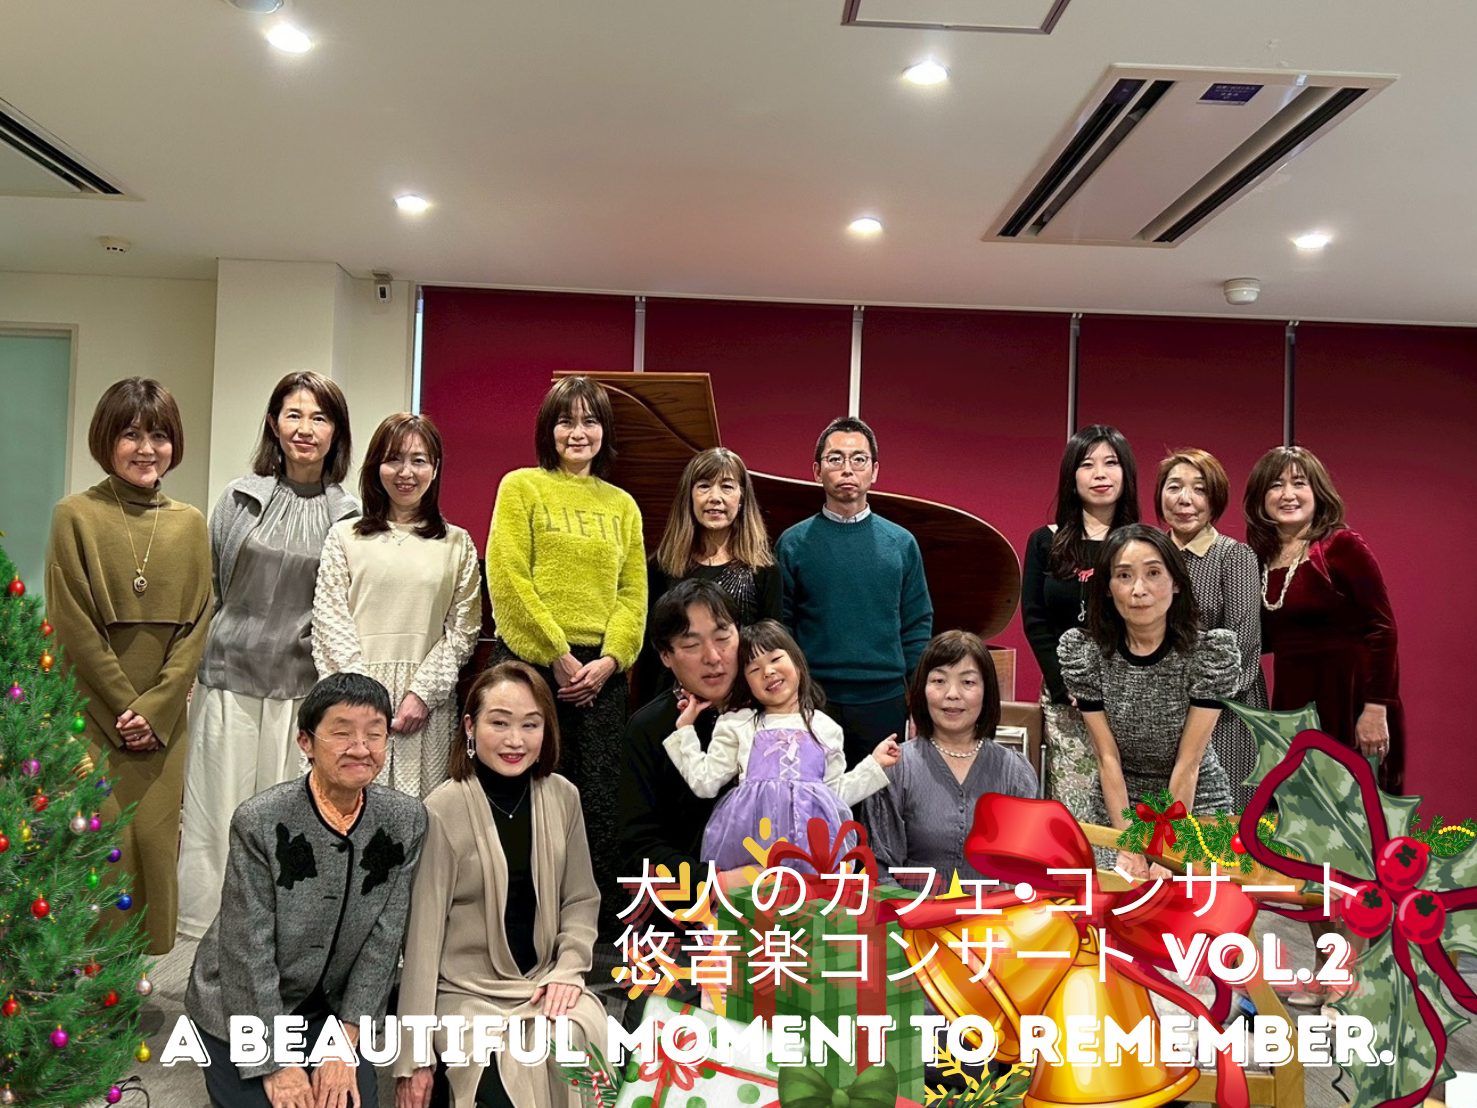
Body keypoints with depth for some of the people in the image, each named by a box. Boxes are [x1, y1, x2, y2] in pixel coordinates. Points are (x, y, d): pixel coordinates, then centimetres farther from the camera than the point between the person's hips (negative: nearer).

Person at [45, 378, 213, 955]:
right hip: (93, 712, -3)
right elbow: (73, 625, -6)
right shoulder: (76, 516, -2)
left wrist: (155, 708, -6)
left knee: (154, 839, 3)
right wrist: (125, 708, -9)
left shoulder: (190, 524, 7)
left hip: (163, 718, 3)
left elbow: (197, 624, 4)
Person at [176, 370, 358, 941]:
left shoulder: (349, 516, 3)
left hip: (303, 692, 0)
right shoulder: (240, 498, 5)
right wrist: (189, 673, 6)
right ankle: (198, 939, 17)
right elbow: (205, 591, 9)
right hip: (228, 682, 1)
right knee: (215, 820, 5)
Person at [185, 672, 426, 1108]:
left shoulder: (406, 821, -11)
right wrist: (277, 1064, -15)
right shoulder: (259, 821, -21)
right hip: (242, 1009, -3)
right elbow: (249, 952, -18)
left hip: (332, 1010, 3)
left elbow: (384, 940, -7)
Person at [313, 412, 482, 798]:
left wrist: (423, 692, -7)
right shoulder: (345, 536, 9)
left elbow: (463, 629, 5)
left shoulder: (457, 544, 11)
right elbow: (330, 619, 2)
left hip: (426, 706, 0)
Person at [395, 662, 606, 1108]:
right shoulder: (443, 811, -15)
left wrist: (568, 969, -6)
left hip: (544, 983, 4)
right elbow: (422, 932, -13)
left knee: (591, 1048, -23)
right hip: (466, 992, -4)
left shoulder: (563, 796, -1)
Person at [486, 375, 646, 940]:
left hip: (601, 673, 3)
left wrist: (608, 660, -6)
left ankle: (602, 930, 13)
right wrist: (559, 656, -9)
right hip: (531, 663, -3)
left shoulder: (622, 505, 16)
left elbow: (633, 593, 10)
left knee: (600, 803, 3)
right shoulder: (522, 487, 5)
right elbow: (508, 580, -5)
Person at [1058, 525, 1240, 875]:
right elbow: (1108, 757, -11)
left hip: (1196, 804, -1)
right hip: (1118, 805, 1)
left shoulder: (1211, 651, -16)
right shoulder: (1083, 651, -12)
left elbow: (1188, 762, -16)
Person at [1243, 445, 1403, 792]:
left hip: (1349, 699, -6)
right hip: (1291, 703, 6)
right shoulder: (1260, 558, 7)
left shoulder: (1342, 546, -9)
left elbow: (1382, 628, -13)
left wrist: (1376, 709, -18)